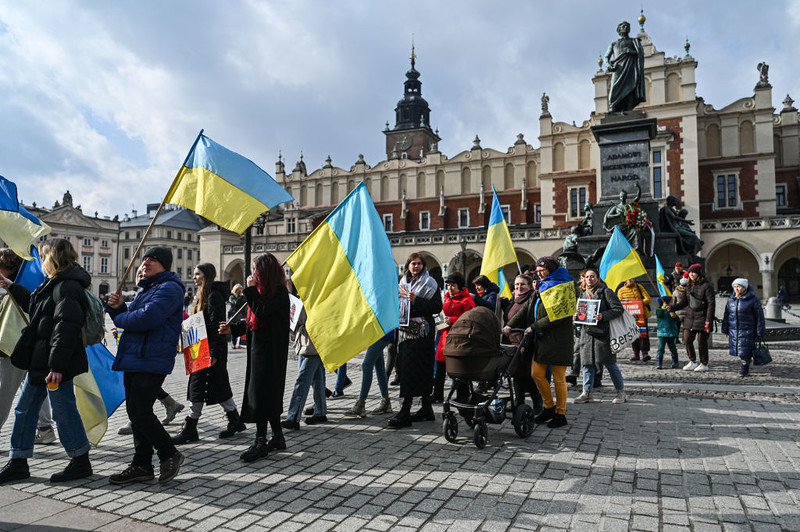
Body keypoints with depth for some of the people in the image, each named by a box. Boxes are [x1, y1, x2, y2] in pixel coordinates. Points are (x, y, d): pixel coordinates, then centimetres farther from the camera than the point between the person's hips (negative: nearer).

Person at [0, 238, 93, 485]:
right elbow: (34, 306, 36)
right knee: (25, 408, 17)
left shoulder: (67, 287, -18)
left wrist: (57, 366, -28)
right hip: (40, 361, 11)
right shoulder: (54, 284, 15)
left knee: (63, 410, -2)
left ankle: (81, 462, 12)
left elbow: (65, 327, -25)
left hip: (55, 364, -11)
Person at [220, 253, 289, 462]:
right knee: (269, 394, 12)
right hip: (259, 348, 10)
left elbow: (261, 312, -24)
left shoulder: (278, 291, -13)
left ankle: (261, 441, -1)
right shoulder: (265, 290, 17)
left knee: (260, 392, -7)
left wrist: (251, 289, -14)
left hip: (270, 351, -10)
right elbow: (254, 321, 21)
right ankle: (277, 437, 21)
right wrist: (232, 328, 12)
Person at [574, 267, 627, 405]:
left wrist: (603, 316, -22)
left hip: (603, 334, -6)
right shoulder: (583, 294, 17)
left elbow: (619, 309, -10)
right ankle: (587, 393, 14)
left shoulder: (606, 292, -4)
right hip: (587, 334, 6)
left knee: (610, 363, -1)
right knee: (587, 363, 6)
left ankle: (621, 392, 13)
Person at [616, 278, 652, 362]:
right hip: (630, 316, 1)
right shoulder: (621, 291, 9)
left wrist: (641, 302, -18)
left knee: (643, 333, -11)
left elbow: (648, 299, 1)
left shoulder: (639, 287, 8)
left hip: (642, 315, -1)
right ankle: (636, 353, 15)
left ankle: (645, 352, -11)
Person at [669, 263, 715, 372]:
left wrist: (708, 320, -16)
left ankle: (704, 364, 14)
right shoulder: (689, 286, 13)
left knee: (701, 341, 0)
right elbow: (685, 302, 17)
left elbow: (711, 304, -11)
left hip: (702, 317, -6)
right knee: (687, 339, 4)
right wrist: (672, 307, 2)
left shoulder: (706, 286, -8)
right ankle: (693, 361, 19)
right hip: (690, 317, 6)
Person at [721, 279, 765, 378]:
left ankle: (744, 367, 8)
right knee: (738, 350, 7)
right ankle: (745, 365, 26)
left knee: (746, 350, -5)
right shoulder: (731, 299, 9)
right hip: (734, 330, 5)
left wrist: (759, 332, -6)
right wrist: (725, 330, 13)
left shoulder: (753, 299, -6)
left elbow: (759, 316, -4)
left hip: (747, 331, -4)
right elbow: (726, 315, 15)